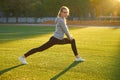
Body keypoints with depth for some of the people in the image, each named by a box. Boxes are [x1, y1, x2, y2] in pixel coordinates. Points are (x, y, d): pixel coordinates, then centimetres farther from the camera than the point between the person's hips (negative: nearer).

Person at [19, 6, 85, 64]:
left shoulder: (63, 19, 11)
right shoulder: (61, 20, -18)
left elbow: (65, 29, 23)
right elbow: (65, 30, -13)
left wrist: (69, 36, 24)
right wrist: (69, 37, 3)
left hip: (59, 40, 10)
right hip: (54, 39, -10)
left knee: (73, 40, 19)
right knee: (40, 49, -11)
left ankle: (77, 57, 26)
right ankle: (23, 57, -5)